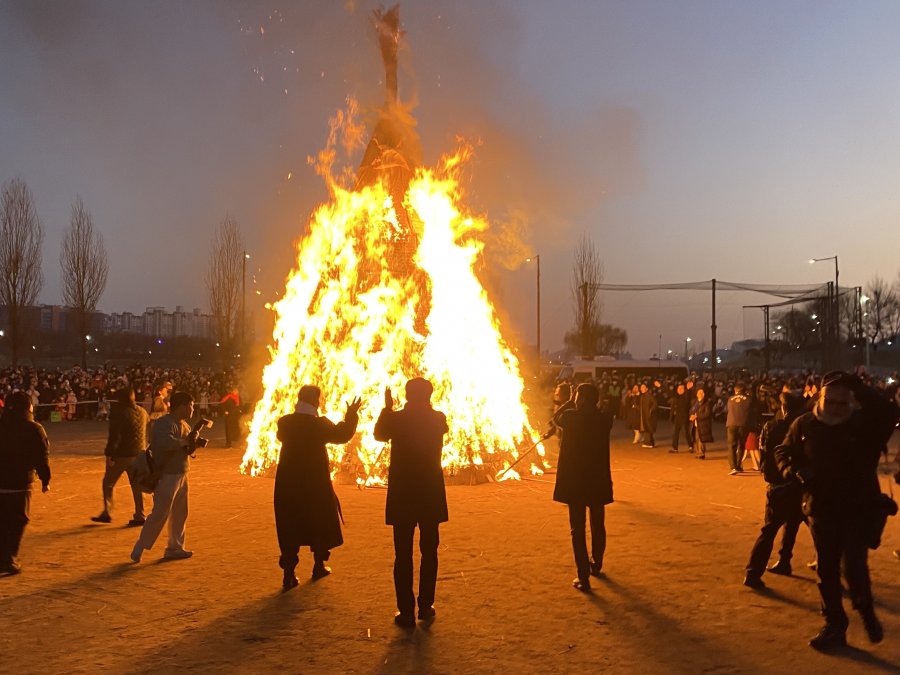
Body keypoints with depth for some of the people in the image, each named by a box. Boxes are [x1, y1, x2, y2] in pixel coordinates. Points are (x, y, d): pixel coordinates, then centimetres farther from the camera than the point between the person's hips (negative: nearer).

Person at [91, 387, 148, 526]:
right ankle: (139, 516, 8)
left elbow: (114, 436, -18)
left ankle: (107, 513, 14)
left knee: (108, 483, 11)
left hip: (121, 454, -6)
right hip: (138, 454, 6)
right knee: (136, 485, 10)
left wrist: (109, 454, -15)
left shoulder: (119, 412, -13)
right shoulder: (142, 412, 8)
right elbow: (147, 434, 14)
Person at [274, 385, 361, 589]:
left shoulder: (285, 422, -4)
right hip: (315, 483, -3)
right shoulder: (319, 424, -14)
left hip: (288, 484, 3)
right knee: (320, 524, 17)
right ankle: (319, 566, 27)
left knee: (289, 528, 7)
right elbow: (343, 435, -5)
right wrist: (351, 415, 7)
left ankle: (289, 574, 2)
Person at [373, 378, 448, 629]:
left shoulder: (396, 418, -10)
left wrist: (387, 407, 17)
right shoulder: (438, 419, -4)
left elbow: (378, 434, 11)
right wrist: (426, 408, 19)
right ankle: (426, 606, 17)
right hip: (431, 495, 2)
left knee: (403, 554, 3)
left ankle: (406, 612, 3)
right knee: (429, 552, 13)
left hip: (402, 495, -2)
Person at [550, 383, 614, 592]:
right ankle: (596, 566, 37)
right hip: (598, 480, 3)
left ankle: (583, 576, -2)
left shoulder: (570, 417, -13)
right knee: (598, 525, 20)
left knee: (577, 529, 2)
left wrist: (571, 402, 9)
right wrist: (591, 406, 10)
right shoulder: (606, 418, -5)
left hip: (574, 480, -3)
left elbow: (555, 419, 9)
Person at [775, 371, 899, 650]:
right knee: (827, 570, 10)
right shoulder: (805, 424, -2)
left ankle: (867, 612, 16)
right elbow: (783, 452, 8)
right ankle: (834, 625, 27)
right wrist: (794, 470, -13)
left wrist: (857, 386, -33)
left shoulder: (864, 422, -9)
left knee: (853, 565, -14)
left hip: (859, 508, -3)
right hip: (821, 508, 3)